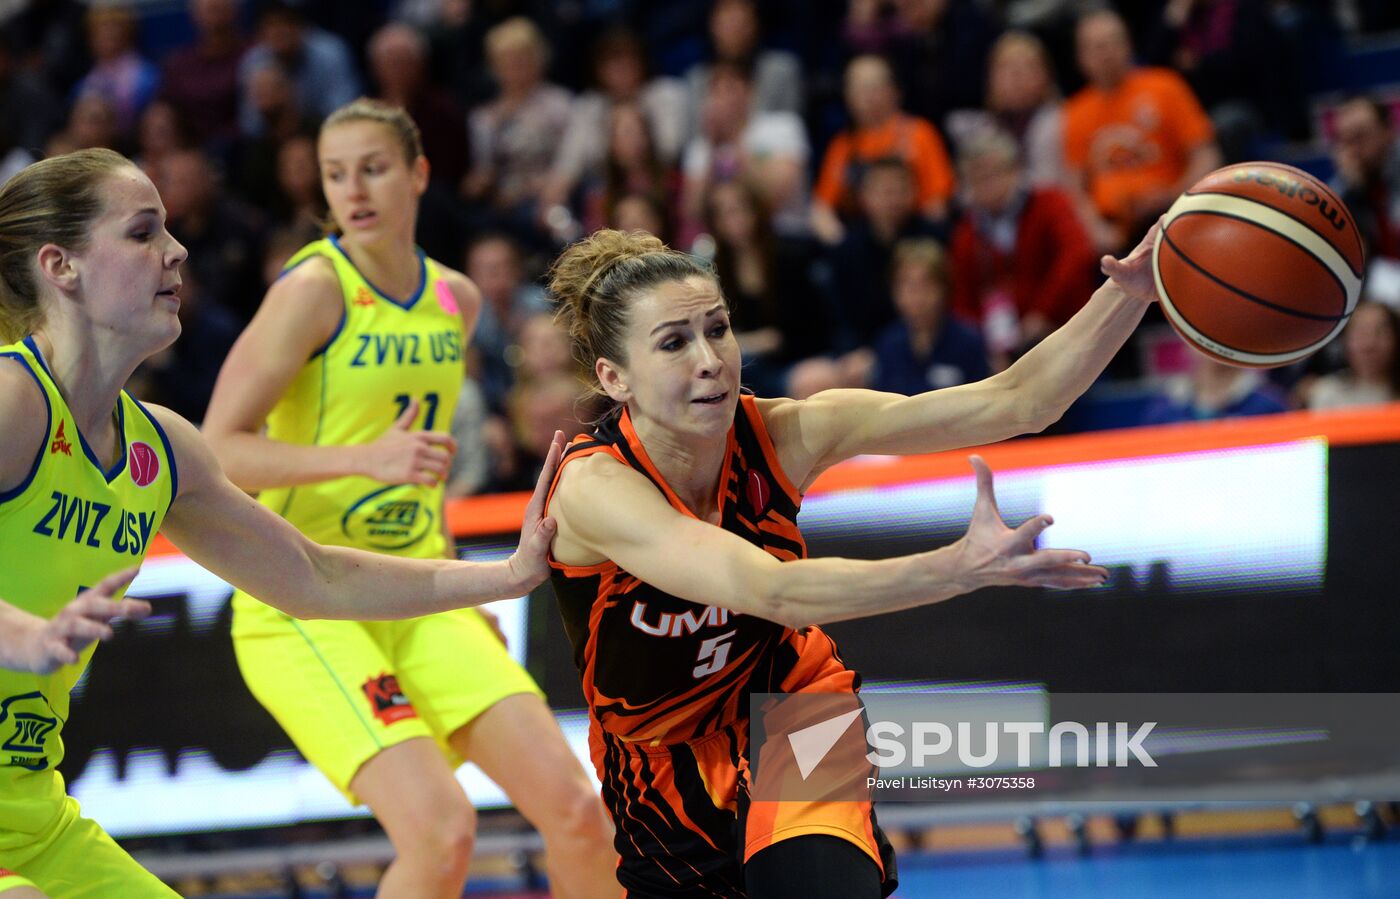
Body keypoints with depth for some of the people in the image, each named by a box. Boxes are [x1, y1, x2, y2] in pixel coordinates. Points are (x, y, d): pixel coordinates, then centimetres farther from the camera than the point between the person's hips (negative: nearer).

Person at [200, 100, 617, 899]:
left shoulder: (457, 300, 9)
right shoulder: (315, 288, -11)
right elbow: (218, 450, -17)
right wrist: (368, 458, -29)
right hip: (306, 607, -6)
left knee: (575, 809, -6)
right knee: (443, 831, -23)